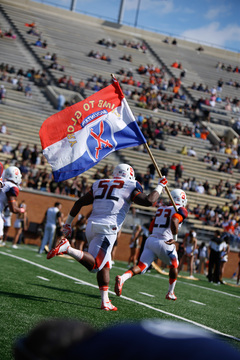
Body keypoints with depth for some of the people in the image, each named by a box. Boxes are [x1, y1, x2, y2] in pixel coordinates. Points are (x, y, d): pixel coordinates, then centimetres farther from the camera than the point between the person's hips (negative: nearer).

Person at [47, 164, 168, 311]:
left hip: (92, 225, 7)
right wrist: (160, 186, 12)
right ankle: (67, 248, -27)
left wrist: (68, 223, 25)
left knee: (105, 265, 14)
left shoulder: (99, 184, 21)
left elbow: (79, 202, 19)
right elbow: (149, 201, -5)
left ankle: (105, 301, 12)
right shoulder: (130, 187, 5)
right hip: (107, 228, -7)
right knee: (94, 265, -9)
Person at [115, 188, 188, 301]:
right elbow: (174, 221, -22)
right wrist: (174, 237, -14)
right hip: (164, 243, -5)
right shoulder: (181, 210, -1)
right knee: (173, 266, 22)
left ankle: (122, 278, -28)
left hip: (150, 240, 5)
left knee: (141, 267, -2)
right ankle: (170, 293, 32)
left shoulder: (160, 208, 20)